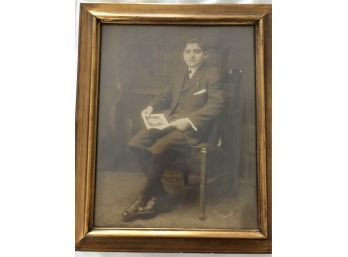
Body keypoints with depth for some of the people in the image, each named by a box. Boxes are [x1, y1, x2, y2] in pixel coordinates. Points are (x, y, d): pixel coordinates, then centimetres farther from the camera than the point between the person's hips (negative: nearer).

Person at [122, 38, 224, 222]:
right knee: (135, 143, -12)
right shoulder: (181, 76, 23)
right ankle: (159, 195, -6)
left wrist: (188, 120, -20)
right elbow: (167, 94, 34)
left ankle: (143, 200, -7)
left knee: (157, 150, -29)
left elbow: (216, 105, -11)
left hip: (192, 128, -7)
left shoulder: (212, 75, 1)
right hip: (171, 123, 8)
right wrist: (152, 107, 13)